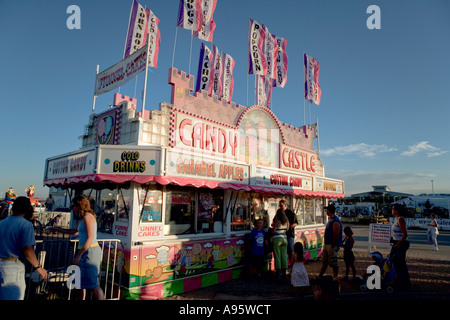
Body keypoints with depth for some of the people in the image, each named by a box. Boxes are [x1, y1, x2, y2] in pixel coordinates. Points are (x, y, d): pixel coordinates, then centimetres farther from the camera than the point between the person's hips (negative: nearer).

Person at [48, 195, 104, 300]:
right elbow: (76, 231, 34)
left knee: (92, 284, -9)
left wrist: (78, 255, -18)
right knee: (81, 279, 20)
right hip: (86, 251, 10)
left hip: (90, 251, -10)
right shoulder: (82, 218, 17)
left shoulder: (87, 217, -13)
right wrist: (58, 229, 39)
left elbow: (90, 238, -20)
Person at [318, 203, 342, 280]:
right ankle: (320, 276, 25)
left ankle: (335, 277, 14)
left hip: (332, 245, -10)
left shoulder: (335, 221, -20)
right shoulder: (330, 219, 12)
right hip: (327, 244, 10)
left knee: (333, 263, 1)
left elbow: (336, 236, -22)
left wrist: (332, 245, -17)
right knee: (324, 261, 16)